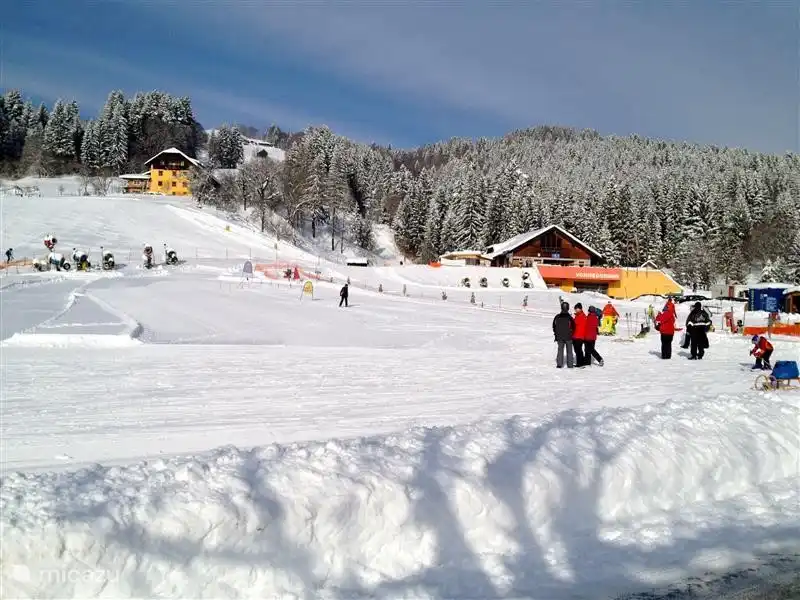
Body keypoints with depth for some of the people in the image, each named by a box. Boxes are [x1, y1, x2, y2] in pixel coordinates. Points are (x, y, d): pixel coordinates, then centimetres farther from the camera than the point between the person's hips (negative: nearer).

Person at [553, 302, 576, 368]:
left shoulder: (557, 317, -3)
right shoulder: (569, 317, -11)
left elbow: (554, 326, 5)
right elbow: (573, 327, -5)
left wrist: (556, 334, 17)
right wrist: (571, 333, 12)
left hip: (559, 337, 2)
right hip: (568, 337, -2)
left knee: (560, 350, 9)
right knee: (569, 351, 8)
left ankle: (559, 364, 2)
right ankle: (570, 364, 7)